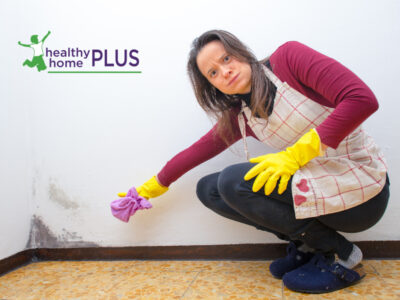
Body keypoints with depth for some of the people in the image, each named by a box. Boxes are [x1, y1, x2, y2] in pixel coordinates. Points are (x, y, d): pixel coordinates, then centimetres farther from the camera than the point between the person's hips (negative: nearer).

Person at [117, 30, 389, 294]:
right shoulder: (239, 118, 6)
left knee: (234, 182, -21)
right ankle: (306, 246, 5)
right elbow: (195, 152, 16)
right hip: (316, 183, 7)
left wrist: (296, 153, -22)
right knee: (208, 189, 4)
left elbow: (363, 99, -19)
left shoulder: (288, 58, -10)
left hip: (360, 187, -7)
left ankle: (340, 255, -8)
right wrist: (152, 188, 24)